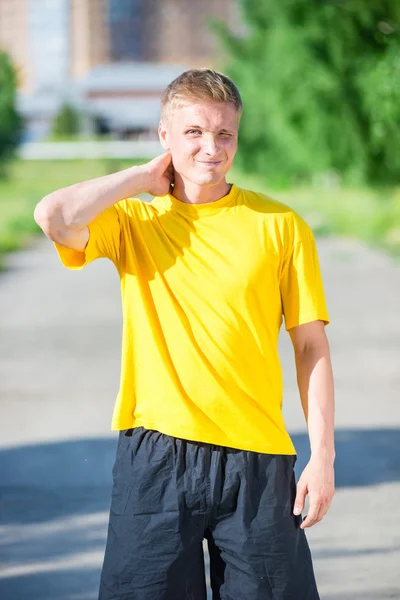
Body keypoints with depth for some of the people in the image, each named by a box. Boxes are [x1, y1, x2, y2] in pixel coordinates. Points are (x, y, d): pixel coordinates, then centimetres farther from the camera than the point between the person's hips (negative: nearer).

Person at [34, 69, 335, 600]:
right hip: (155, 457, 0)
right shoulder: (134, 222, 5)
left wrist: (323, 454, 0)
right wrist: (145, 177, -3)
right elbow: (55, 217, -16)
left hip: (256, 458, 0)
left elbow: (311, 345, 6)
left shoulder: (280, 226, 5)